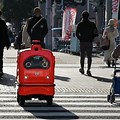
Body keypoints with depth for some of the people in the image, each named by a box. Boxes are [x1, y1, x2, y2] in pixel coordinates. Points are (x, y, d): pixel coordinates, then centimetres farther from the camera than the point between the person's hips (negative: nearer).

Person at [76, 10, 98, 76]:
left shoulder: (79, 24, -1)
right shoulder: (92, 24, 1)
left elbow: (77, 34, -3)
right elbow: (96, 33, -2)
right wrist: (91, 38, 12)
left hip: (82, 42, 0)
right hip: (90, 42, 0)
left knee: (82, 56, 11)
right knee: (89, 56, 2)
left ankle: (82, 69, 20)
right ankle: (88, 70, -6)